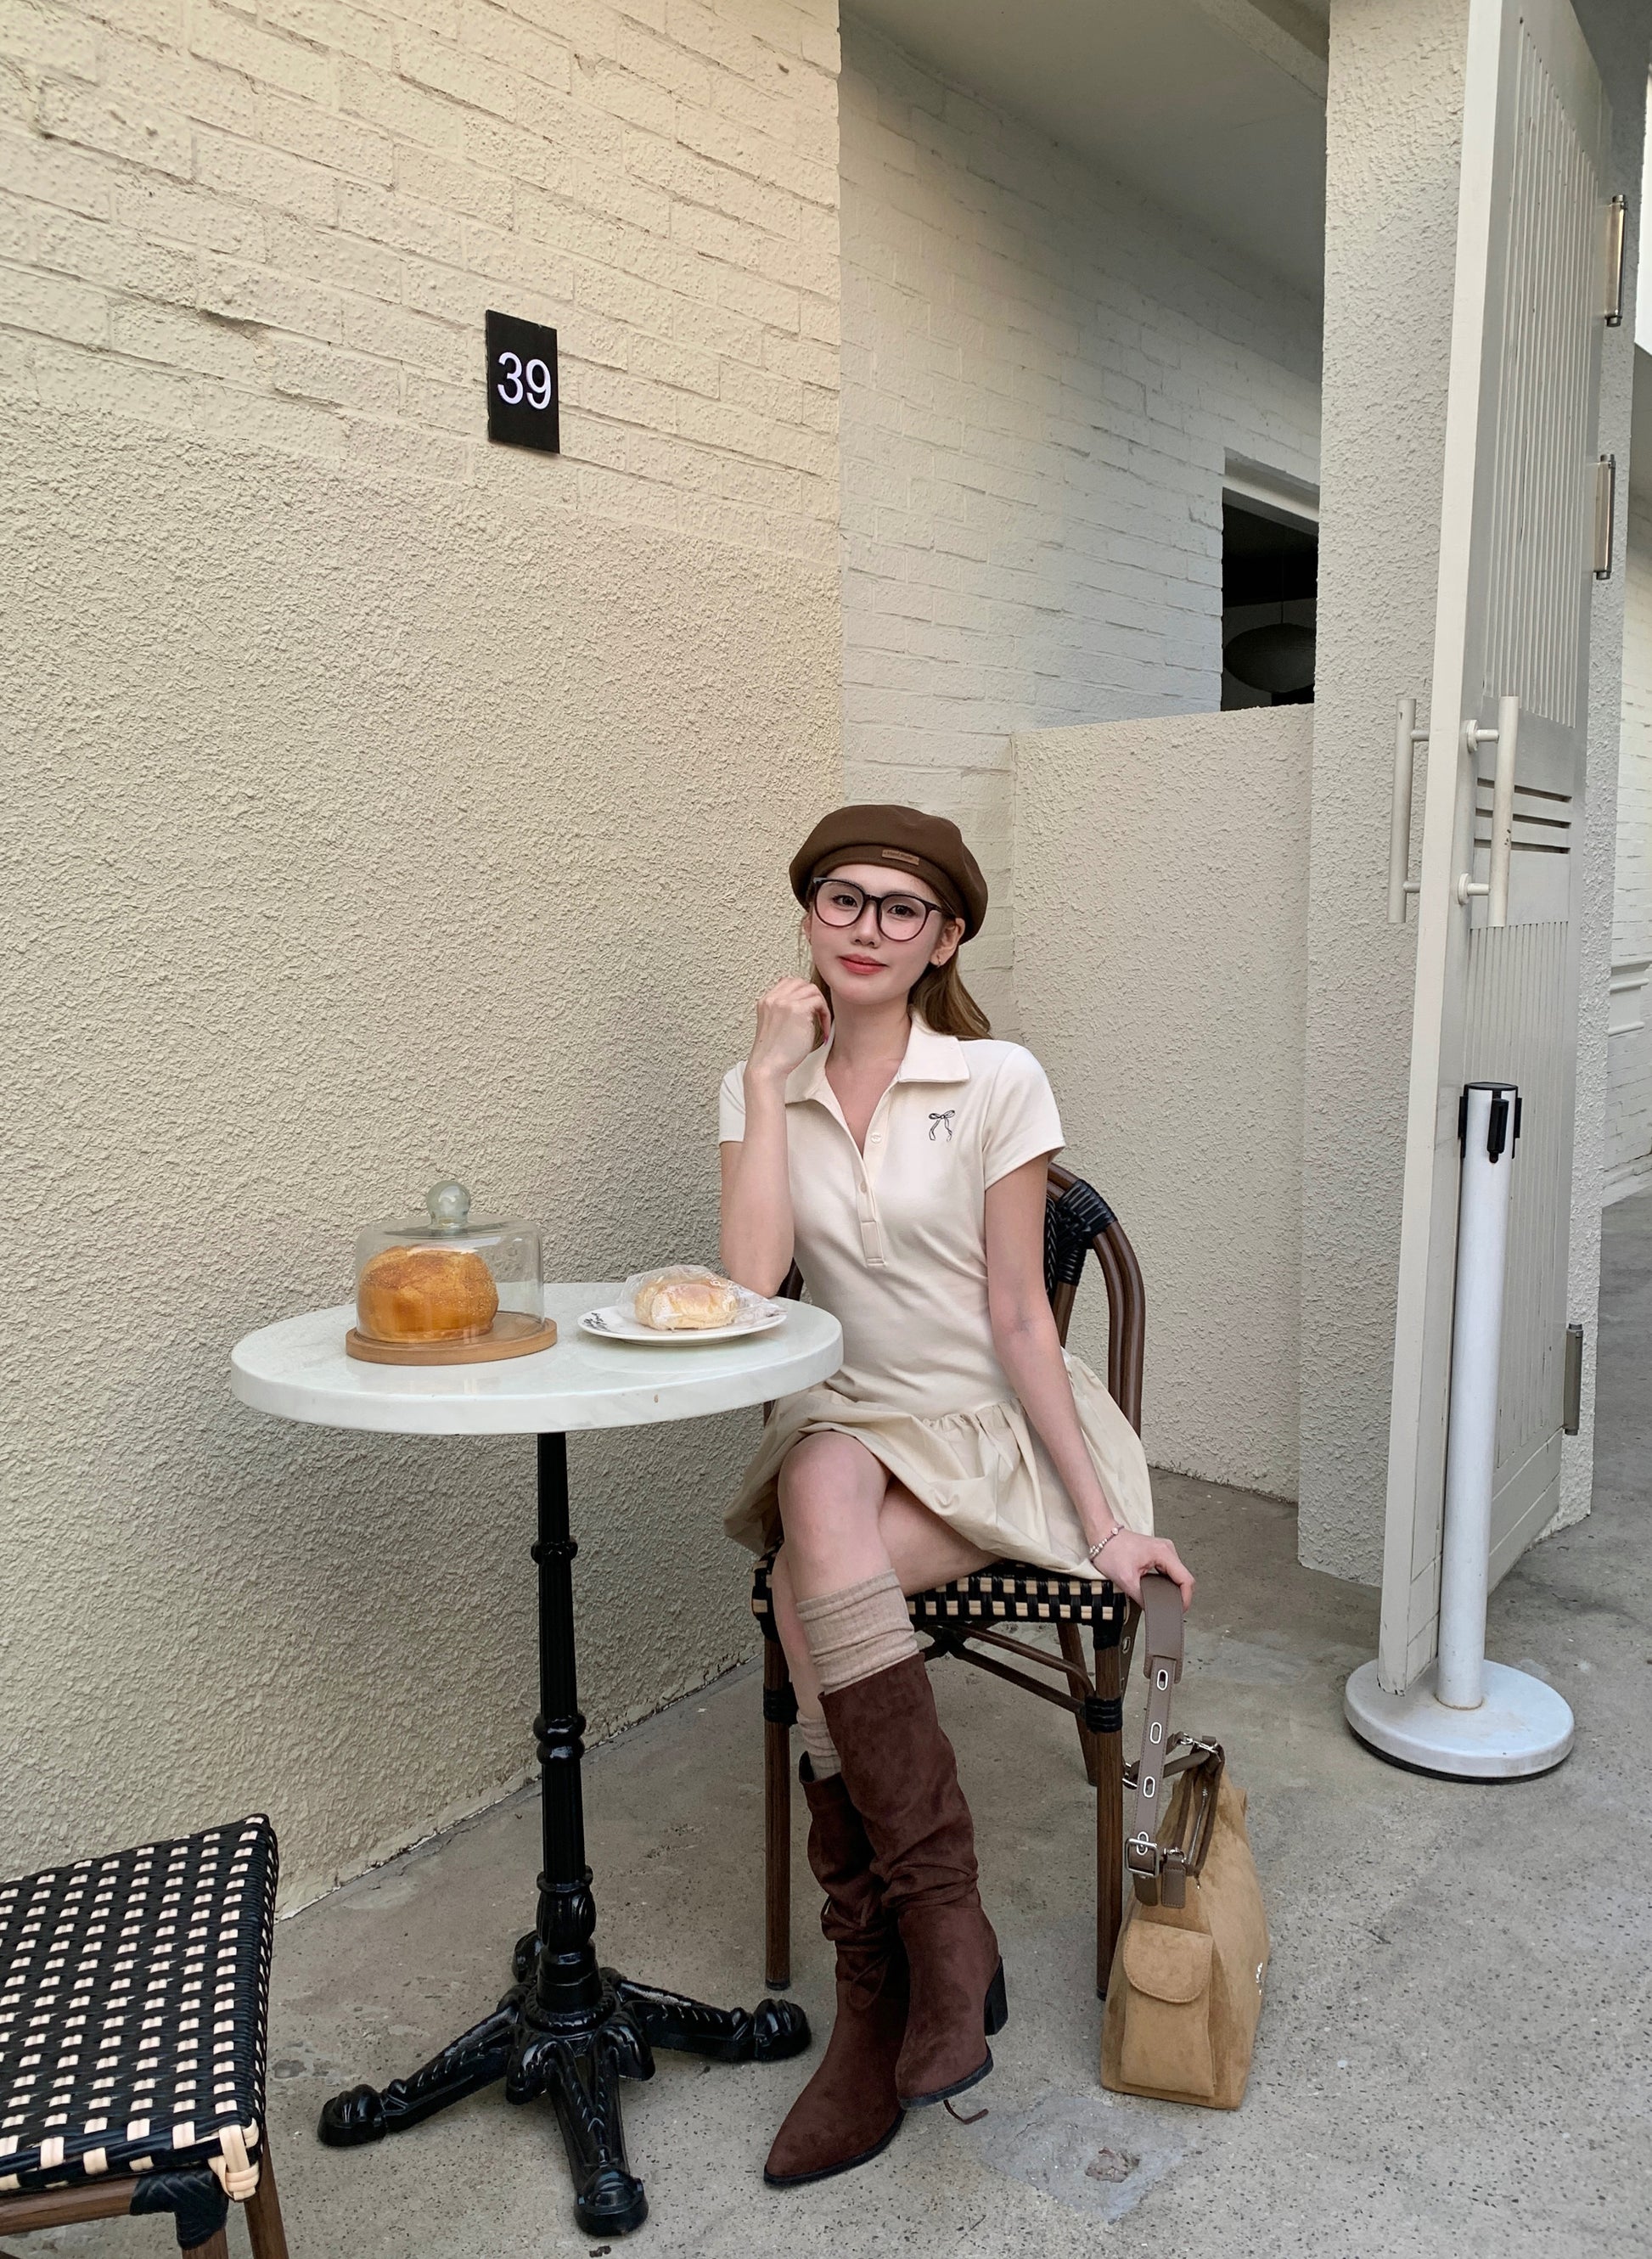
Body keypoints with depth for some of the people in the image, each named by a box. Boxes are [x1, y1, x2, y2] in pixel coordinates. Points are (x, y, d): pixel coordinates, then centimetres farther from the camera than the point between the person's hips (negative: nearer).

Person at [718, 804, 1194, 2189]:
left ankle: (882, 2003, -13)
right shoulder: (764, 1088, 4)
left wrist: (1104, 1521, -10)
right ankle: (945, 1933, -21)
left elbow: (1018, 1318, -7)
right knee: (823, 1491, -32)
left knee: (809, 1595, -29)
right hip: (847, 1425, 3)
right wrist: (771, 1079, -13)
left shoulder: (998, 1083, -6)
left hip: (993, 1431, -3)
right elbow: (751, 1279, -12)